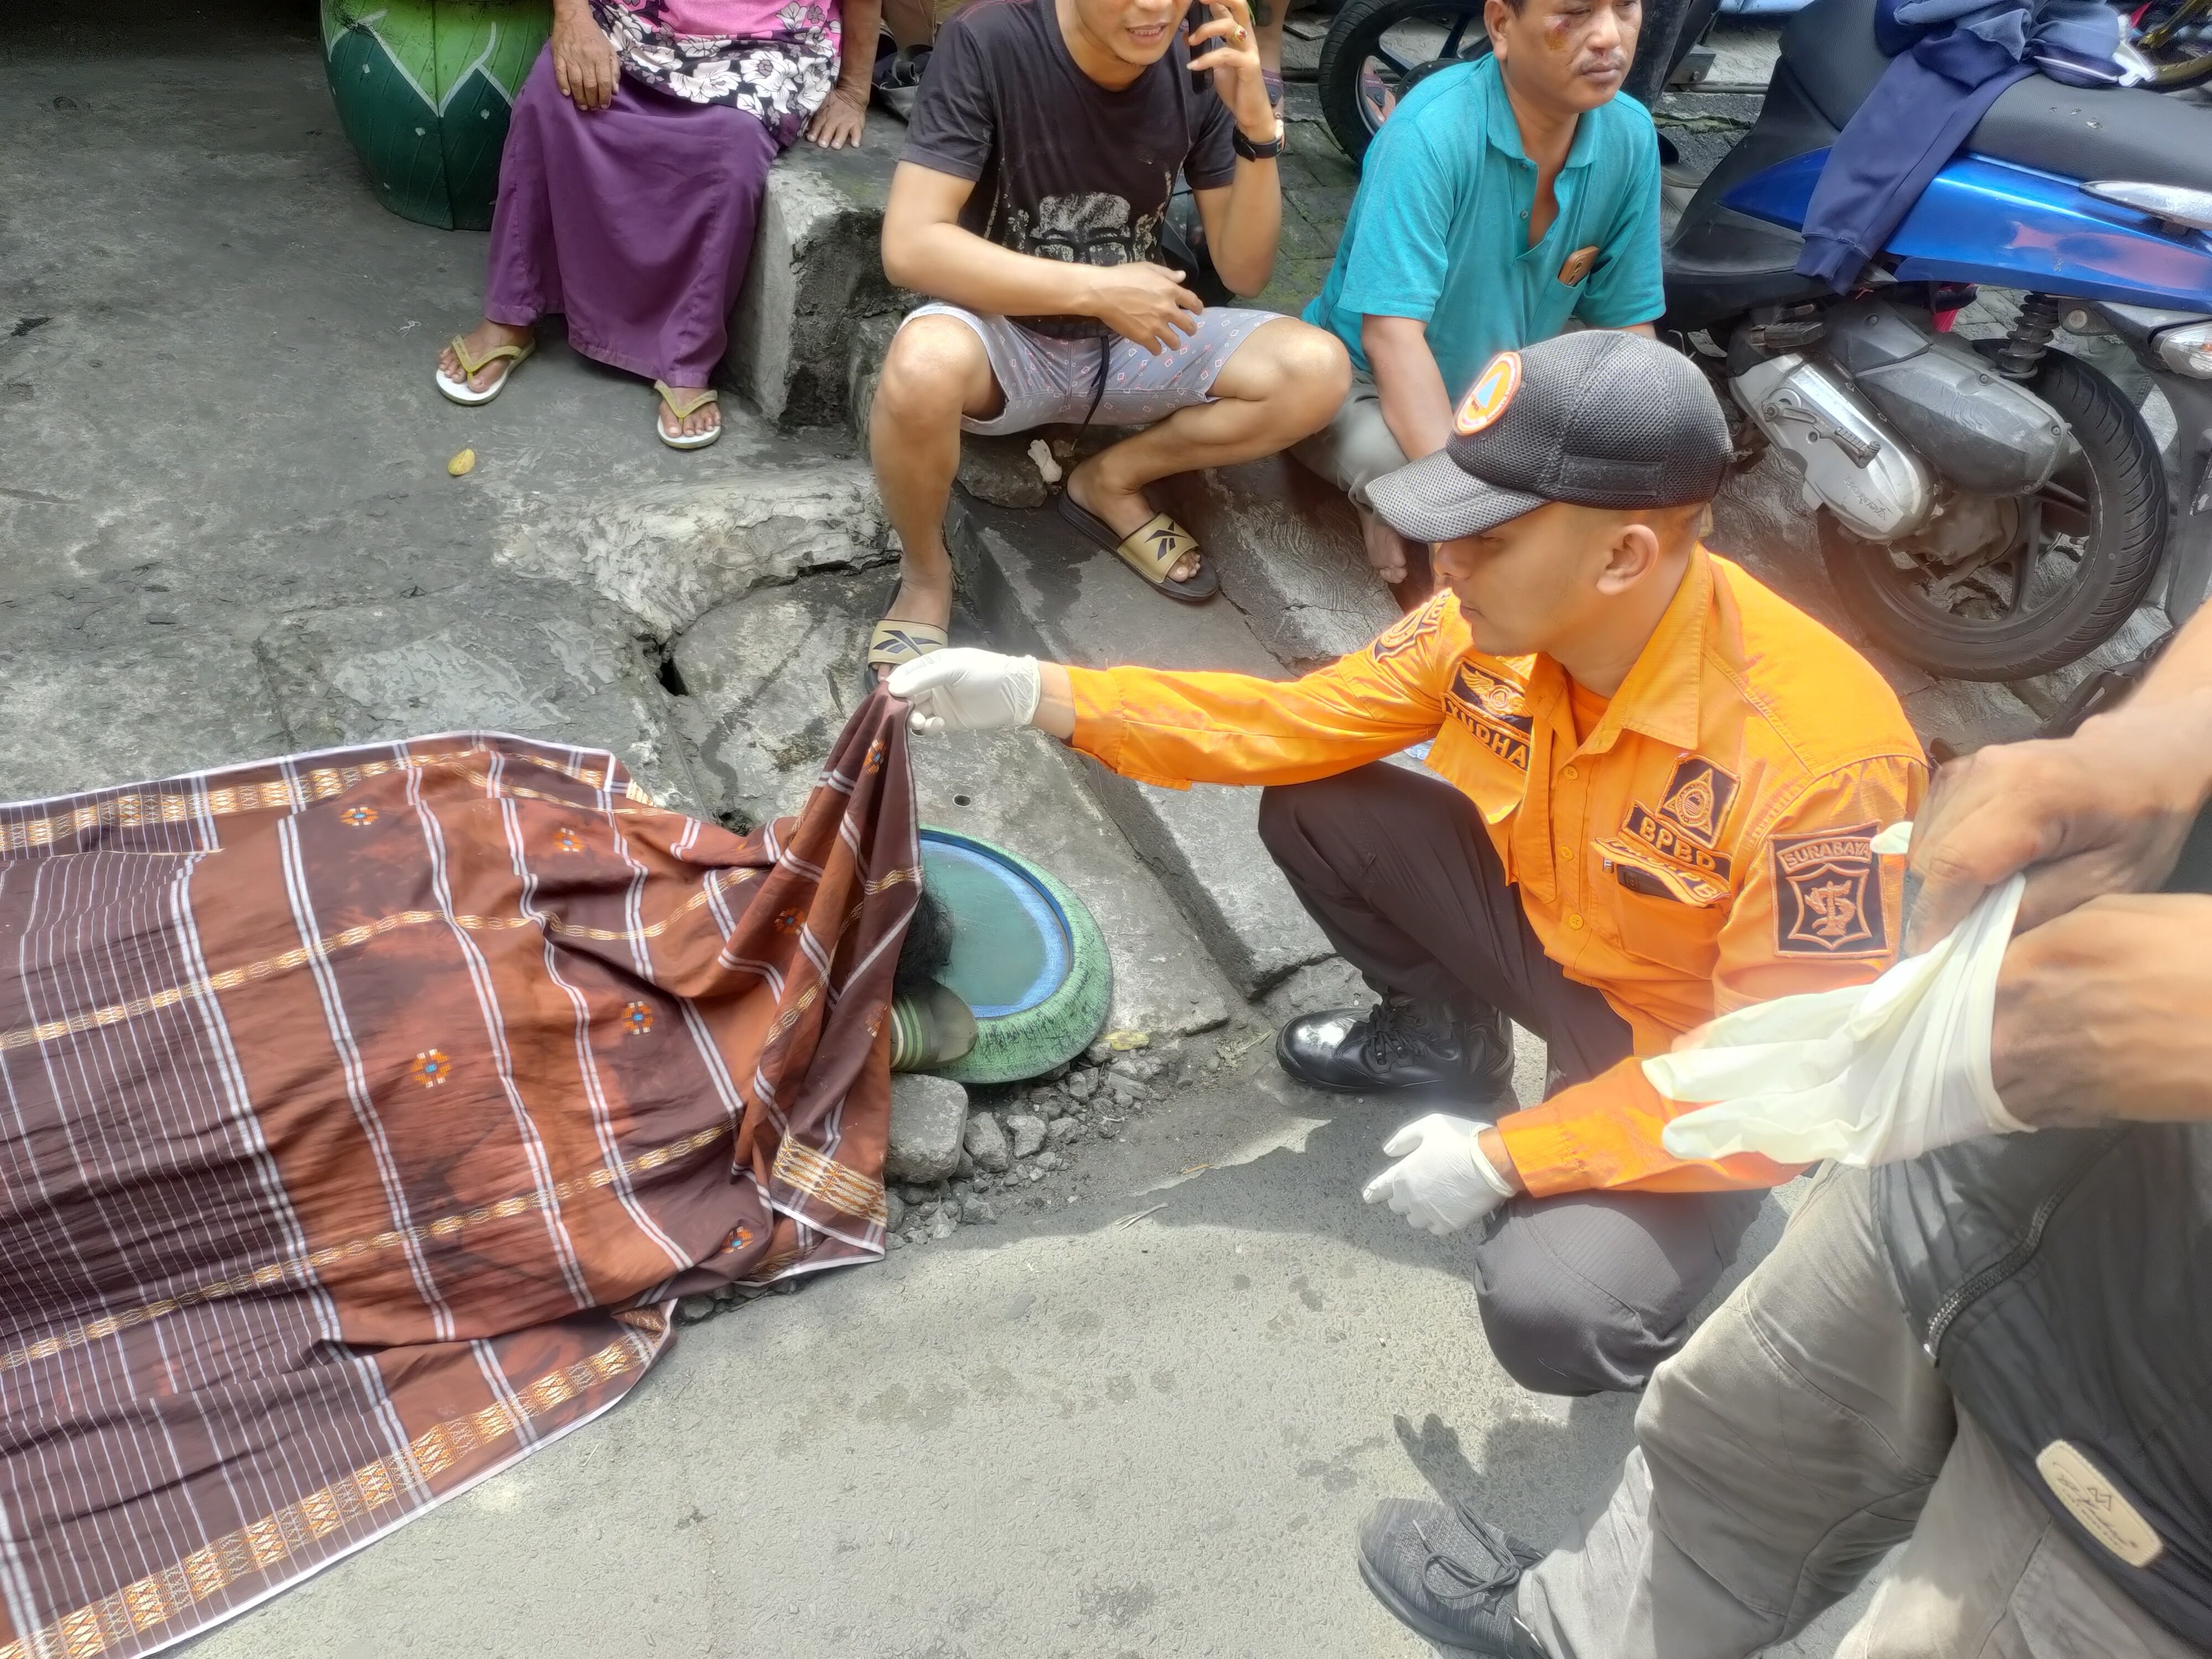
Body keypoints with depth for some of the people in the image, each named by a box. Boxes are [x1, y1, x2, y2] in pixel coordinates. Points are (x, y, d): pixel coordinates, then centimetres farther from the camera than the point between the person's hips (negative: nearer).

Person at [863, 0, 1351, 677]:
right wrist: (1096, 289, -27)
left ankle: (1110, 481, 5)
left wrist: (1258, 131, -23)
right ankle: (924, 570, -7)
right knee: (923, 366, -38)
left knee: (1318, 372, -18)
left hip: (1133, 342, 4)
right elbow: (909, 246, -26)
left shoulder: (1204, 62, -9)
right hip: (1005, 333, -4)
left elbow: (1244, 272, -6)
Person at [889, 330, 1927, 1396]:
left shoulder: (1816, 755, -35)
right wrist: (1040, 693, -14)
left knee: (1551, 1312, -28)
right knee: (1310, 811, -4)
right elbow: (1299, 722, -6)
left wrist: (1506, 1159, -27)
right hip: (1553, 931, 6)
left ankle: (1681, 1232, 7)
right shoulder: (1500, 620, -18)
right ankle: (1447, 1038, 20)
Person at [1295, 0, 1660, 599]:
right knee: (1393, 461, -37)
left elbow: (1626, 325, -3)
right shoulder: (1431, 131, -27)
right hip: (1368, 376, -5)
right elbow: (1391, 333, -34)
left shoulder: (1631, 138, -10)